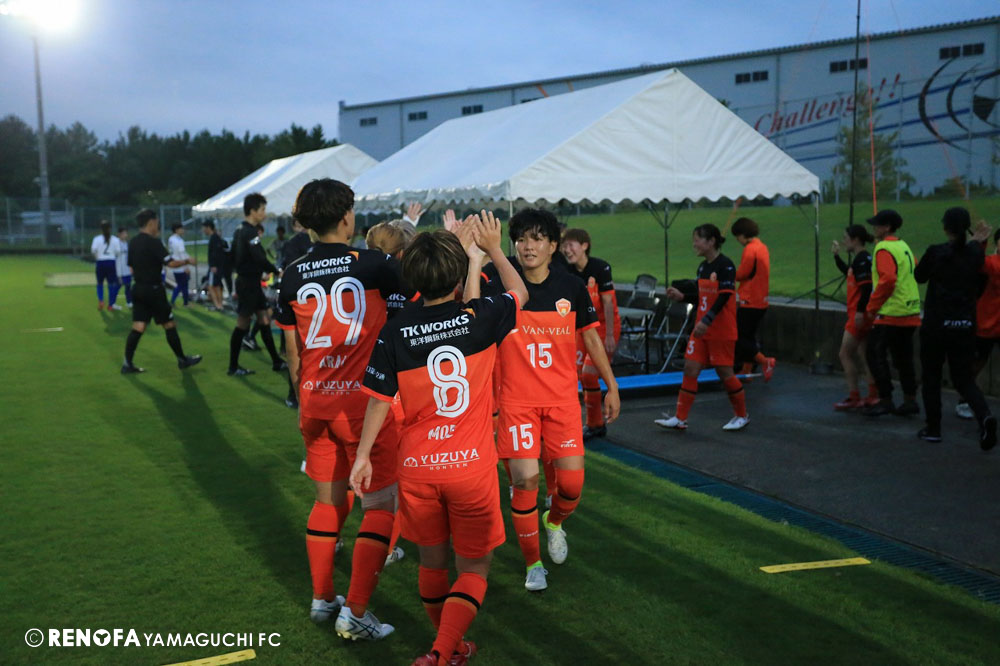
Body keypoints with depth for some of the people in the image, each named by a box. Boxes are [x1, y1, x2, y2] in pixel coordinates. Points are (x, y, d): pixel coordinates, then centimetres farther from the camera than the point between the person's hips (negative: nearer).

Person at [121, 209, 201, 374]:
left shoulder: (133, 243, 10)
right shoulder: (153, 242, -15)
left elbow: (132, 268, 16)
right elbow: (171, 263, -21)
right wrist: (187, 261, -6)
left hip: (139, 289, 7)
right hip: (153, 290, -7)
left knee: (138, 327, 6)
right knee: (169, 325, 4)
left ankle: (127, 364, 2)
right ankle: (182, 360, 14)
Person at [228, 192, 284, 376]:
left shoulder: (240, 230, 13)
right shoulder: (250, 232, -18)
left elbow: (235, 257, 19)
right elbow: (260, 259, -25)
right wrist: (276, 271, -13)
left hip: (247, 281, 10)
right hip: (249, 283, -10)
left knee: (264, 321, 11)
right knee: (243, 324, -3)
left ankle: (276, 362, 16)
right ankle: (233, 367, 3)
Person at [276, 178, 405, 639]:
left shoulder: (292, 276, 3)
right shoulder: (371, 264, -10)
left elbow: (293, 351, 9)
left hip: (315, 405, 5)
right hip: (365, 403, -5)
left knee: (328, 501, 20)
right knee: (381, 505, 5)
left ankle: (321, 599, 29)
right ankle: (355, 612, 3)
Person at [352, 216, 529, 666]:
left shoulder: (395, 332, -6)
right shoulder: (480, 318, -8)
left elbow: (380, 400, -2)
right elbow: (520, 292, 13)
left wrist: (362, 454, 9)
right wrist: (493, 248, 25)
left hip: (417, 468, 2)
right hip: (472, 464, -2)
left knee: (432, 562, 21)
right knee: (473, 567, 13)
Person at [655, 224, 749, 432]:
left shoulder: (725, 265, -14)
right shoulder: (702, 267, 10)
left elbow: (724, 297, -21)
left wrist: (706, 320, -27)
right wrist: (681, 296, 2)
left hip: (722, 331, -8)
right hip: (701, 329, 8)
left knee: (725, 373, 1)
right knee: (690, 369, 2)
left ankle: (742, 416, 21)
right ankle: (680, 418, 4)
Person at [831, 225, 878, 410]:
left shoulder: (862, 259, -15)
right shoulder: (862, 259, 13)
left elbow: (866, 287, -24)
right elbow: (849, 274, 32)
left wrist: (860, 311, -26)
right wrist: (837, 255, 31)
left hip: (859, 316, -10)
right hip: (864, 316, 10)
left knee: (845, 354, -2)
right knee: (863, 356, 13)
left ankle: (853, 398, 0)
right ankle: (873, 396, 15)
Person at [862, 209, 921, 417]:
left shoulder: (884, 249, -12)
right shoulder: (904, 246, 16)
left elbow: (887, 280, -22)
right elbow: (915, 275, 22)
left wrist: (871, 308, -13)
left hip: (890, 314, -9)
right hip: (910, 314, 9)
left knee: (875, 354, -2)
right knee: (903, 358, 13)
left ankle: (885, 401, -2)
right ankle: (910, 400, 16)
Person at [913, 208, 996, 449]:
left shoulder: (936, 253, -11)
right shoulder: (975, 253, 0)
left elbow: (919, 276, 3)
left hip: (936, 325, -3)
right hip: (965, 326, 3)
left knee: (931, 378, 11)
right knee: (964, 378, 10)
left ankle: (933, 429, 15)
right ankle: (984, 416, -16)